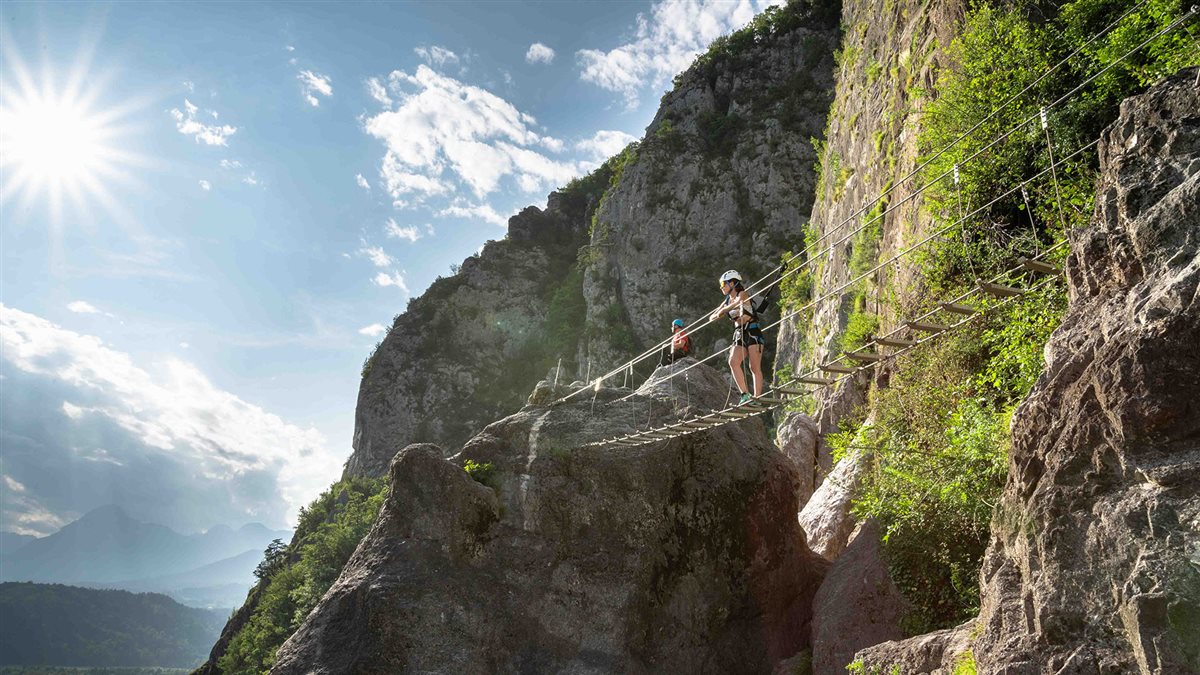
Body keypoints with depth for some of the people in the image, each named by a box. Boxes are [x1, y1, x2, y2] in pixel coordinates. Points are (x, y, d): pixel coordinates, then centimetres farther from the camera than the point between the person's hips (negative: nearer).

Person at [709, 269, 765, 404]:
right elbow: (711, 318, 17)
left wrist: (722, 311, -15)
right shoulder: (727, 302, 17)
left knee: (755, 367, -11)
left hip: (752, 332, -6)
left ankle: (757, 398, -11)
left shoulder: (742, 294, -2)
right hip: (739, 335, 6)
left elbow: (738, 301, -27)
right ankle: (745, 395, -18)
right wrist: (717, 315, -6)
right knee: (733, 362, -17)